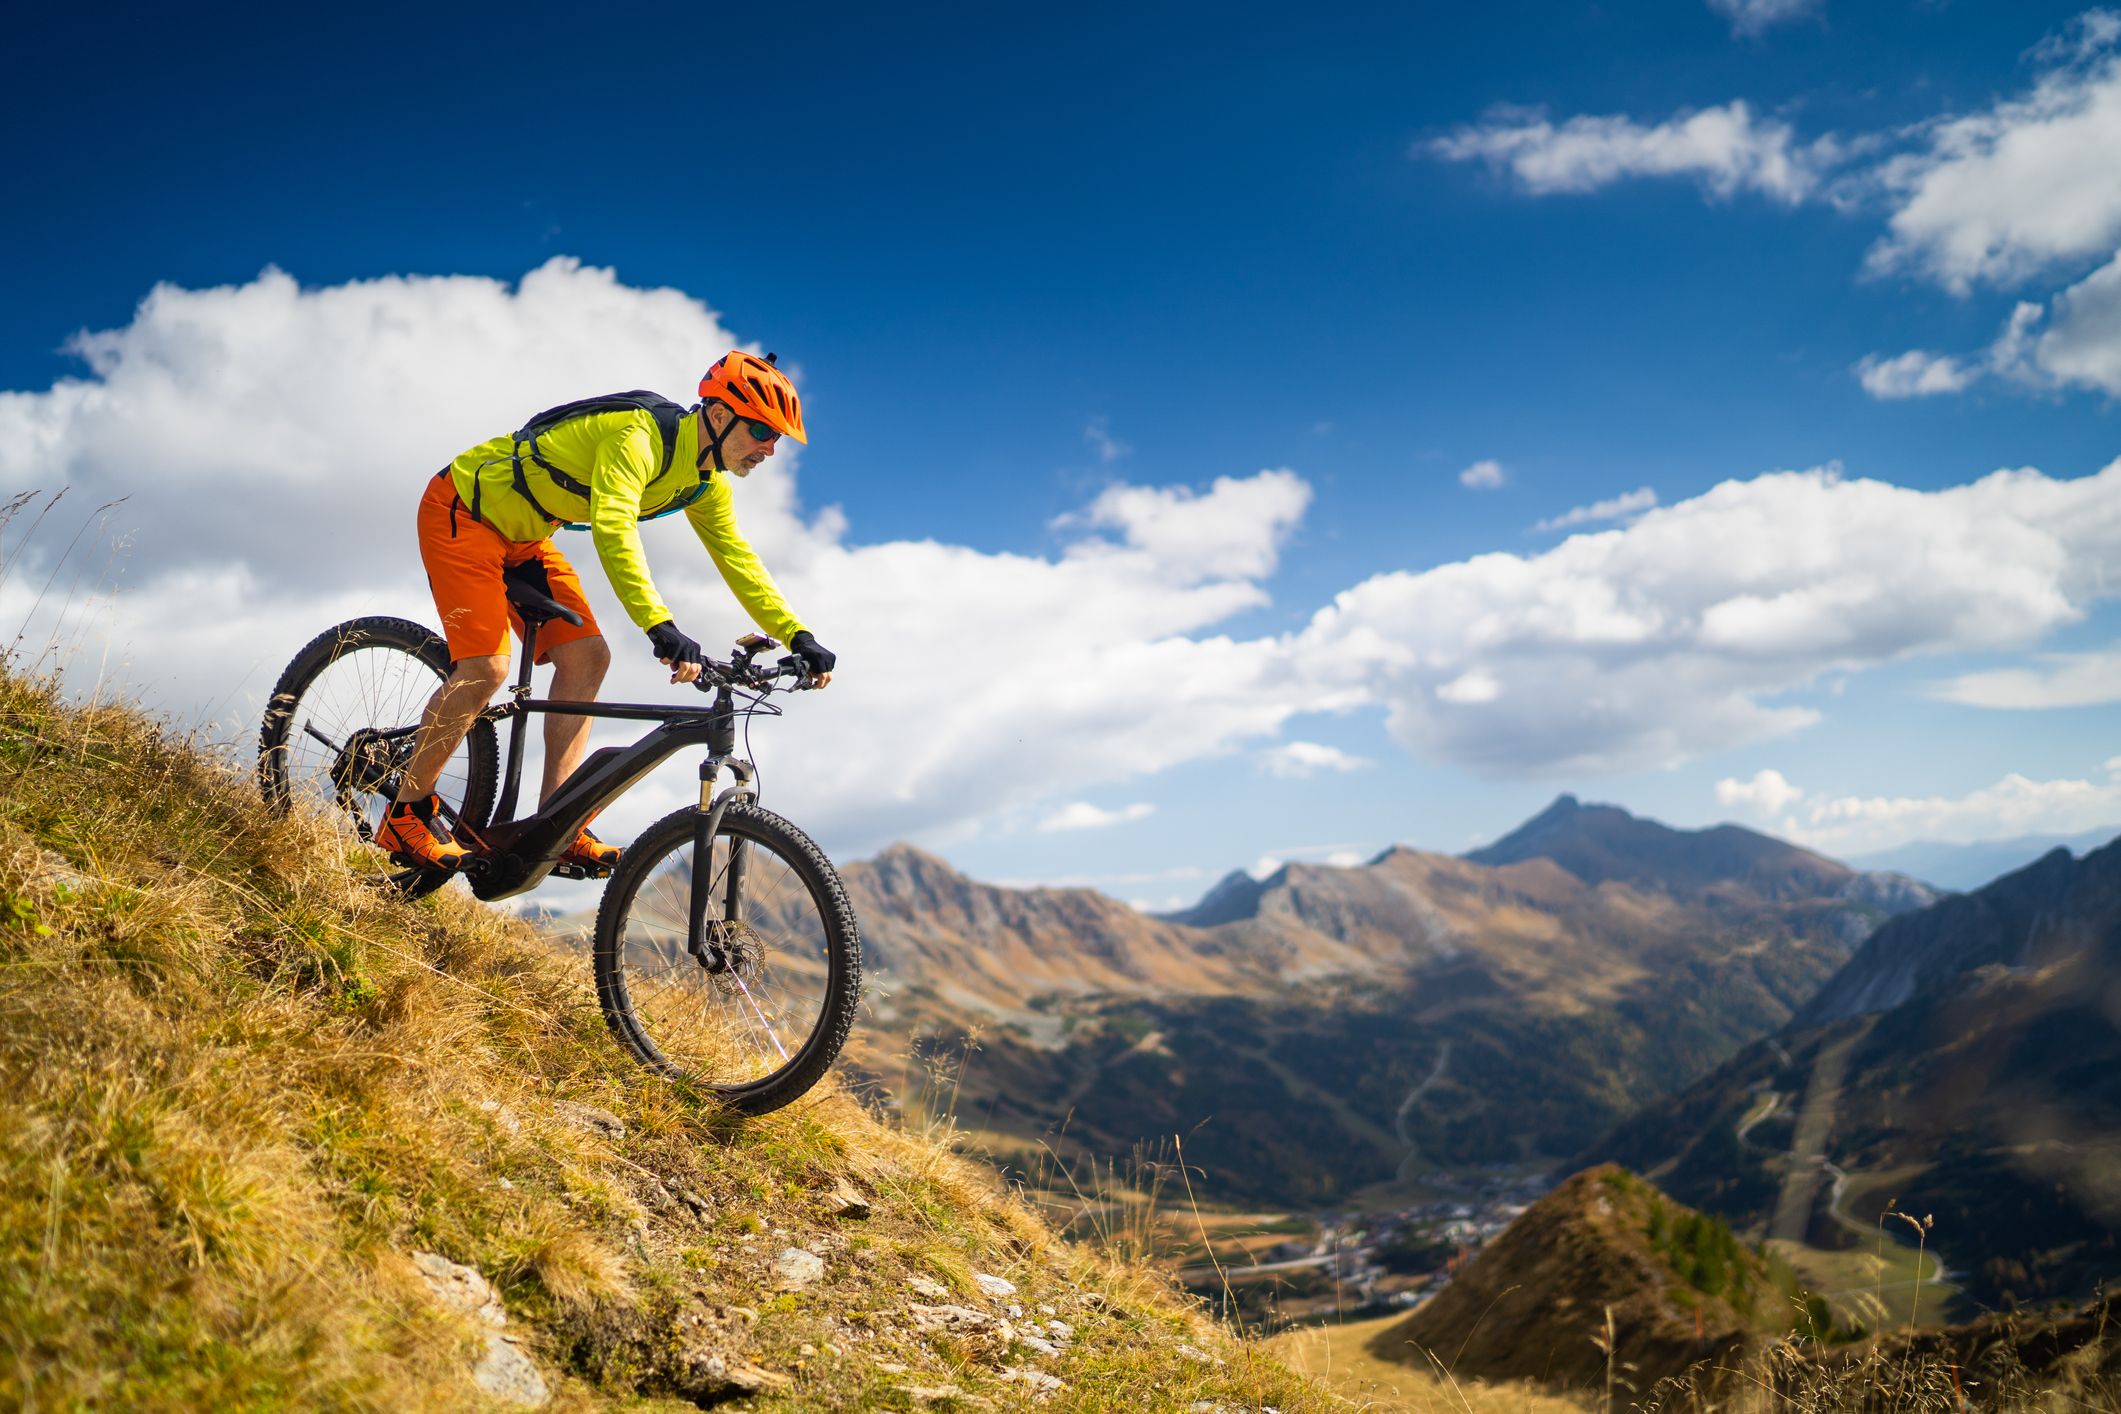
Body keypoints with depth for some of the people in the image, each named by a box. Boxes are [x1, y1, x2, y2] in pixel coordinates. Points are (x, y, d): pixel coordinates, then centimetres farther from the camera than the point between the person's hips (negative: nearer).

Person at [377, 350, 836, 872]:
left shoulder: (706, 483, -2)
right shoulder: (640, 435, -30)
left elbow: (738, 560, 2)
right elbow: (613, 529, -44)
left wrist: (796, 635, -9)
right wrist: (661, 628, -55)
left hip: (521, 534, 9)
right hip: (463, 509, -9)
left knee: (586, 657, -5)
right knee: (486, 667, -20)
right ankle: (406, 814, -5)